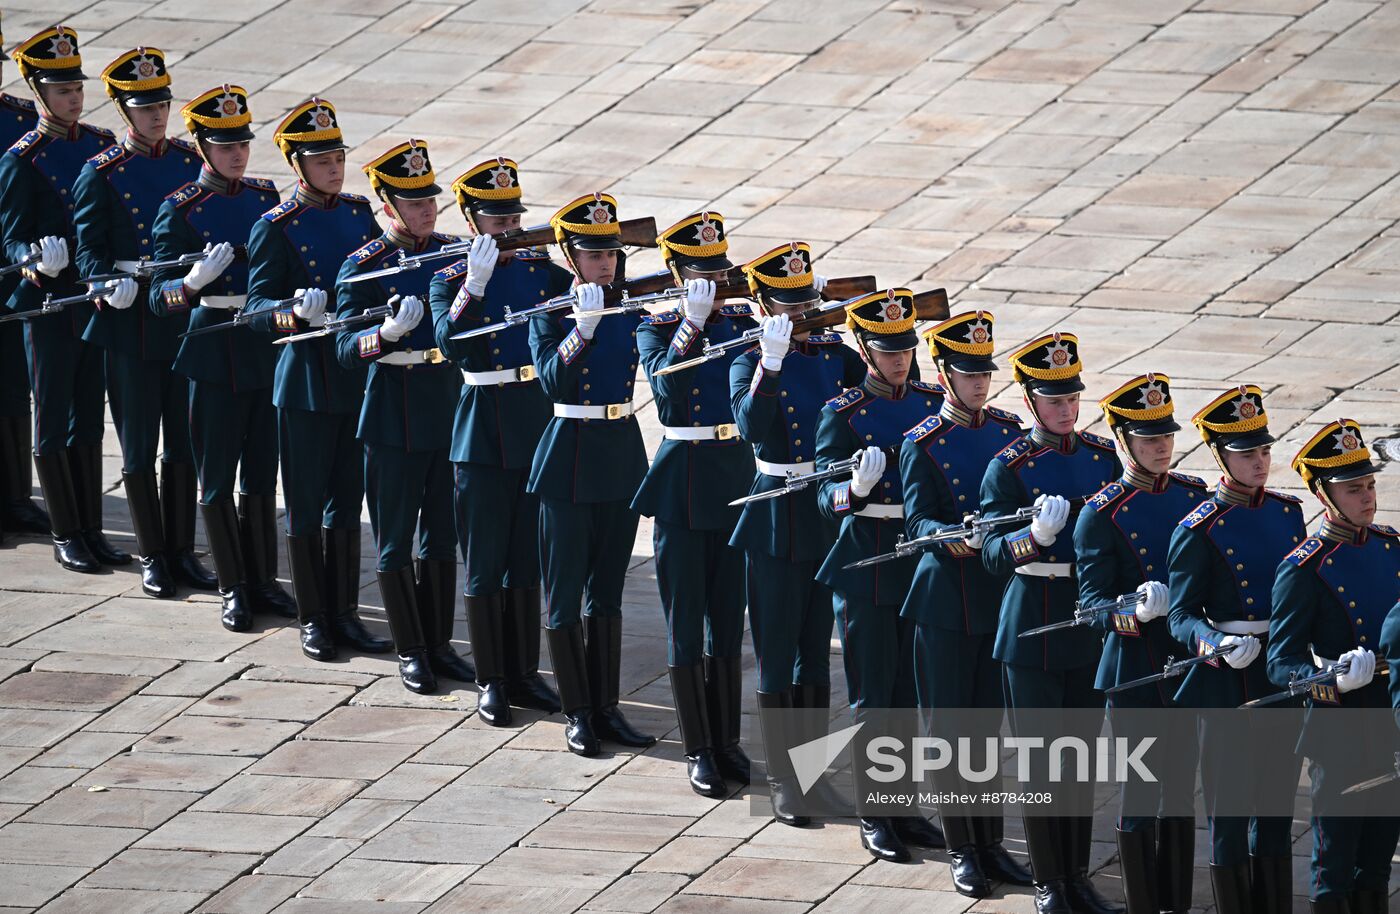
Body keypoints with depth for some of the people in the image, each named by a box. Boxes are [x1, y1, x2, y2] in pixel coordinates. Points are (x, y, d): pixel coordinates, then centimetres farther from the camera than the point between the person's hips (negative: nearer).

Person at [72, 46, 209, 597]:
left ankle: (182, 551, 17)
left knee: (184, 443, 8)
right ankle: (152, 558, 12)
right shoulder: (101, 174, -5)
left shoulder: (190, 162, 6)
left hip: (186, 319, 3)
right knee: (139, 448, 3)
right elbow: (89, 250, -8)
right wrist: (109, 283, -25)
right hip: (131, 323, -3)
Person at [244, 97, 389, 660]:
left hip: (359, 376, 5)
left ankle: (344, 615, 18)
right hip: (305, 381, -5)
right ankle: (312, 620, 12)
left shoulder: (358, 213, 7)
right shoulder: (276, 229, -9)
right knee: (306, 508, 3)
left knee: (347, 504, 11)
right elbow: (257, 304, -13)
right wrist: (292, 310, -33)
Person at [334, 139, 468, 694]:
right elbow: (346, 350, -17)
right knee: (396, 542, 4)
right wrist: (388, 332, -35)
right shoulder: (363, 267, -10)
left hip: (450, 412, 4)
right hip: (394, 418, -4)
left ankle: (440, 644, 23)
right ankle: (410, 652, 14)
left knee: (443, 536, 12)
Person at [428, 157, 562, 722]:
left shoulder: (541, 269, 6)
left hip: (537, 426, 3)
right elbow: (452, 344, -21)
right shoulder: (450, 281, -5)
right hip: (482, 435, -3)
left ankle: (524, 674, 21)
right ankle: (491, 682, 11)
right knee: (484, 563, 2)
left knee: (527, 559, 12)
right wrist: (475, 284, -29)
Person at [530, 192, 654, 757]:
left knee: (607, 592, 11)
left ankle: (607, 709, 17)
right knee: (566, 593, 1)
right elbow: (552, 379, -22)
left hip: (622, 456, 4)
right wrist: (582, 328, -35)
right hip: (570, 460, -4)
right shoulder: (551, 314, -7)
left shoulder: (632, 309, 5)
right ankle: (577, 713, 9)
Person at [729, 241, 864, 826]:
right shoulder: (750, 363, -9)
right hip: (777, 520, -4)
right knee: (778, 657, 2)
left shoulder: (834, 352, 5)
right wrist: (770, 362, -35)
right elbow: (750, 425, -26)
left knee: (817, 651, 13)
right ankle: (783, 782, 8)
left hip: (832, 513, 4)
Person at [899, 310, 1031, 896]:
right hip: (945, 602, -4)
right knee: (950, 727, 2)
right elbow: (918, 522, -15)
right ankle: (961, 849, 10)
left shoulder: (1009, 431, 6)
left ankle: (990, 843, 19)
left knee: (990, 725, 11)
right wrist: (954, 539, -34)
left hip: (1001, 598, 4)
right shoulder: (923, 446, -7)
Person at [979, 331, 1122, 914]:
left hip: (1092, 624, 4)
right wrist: (1036, 536, -36)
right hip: (1032, 630, -4)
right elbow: (993, 554, -18)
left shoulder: (1103, 456, 5)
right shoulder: (1009, 468, -9)